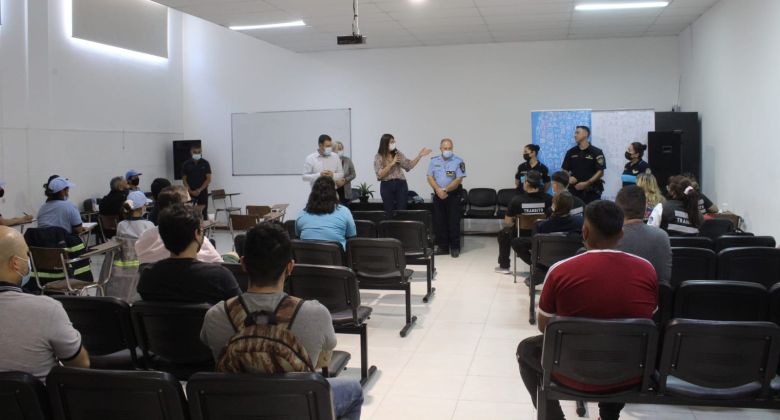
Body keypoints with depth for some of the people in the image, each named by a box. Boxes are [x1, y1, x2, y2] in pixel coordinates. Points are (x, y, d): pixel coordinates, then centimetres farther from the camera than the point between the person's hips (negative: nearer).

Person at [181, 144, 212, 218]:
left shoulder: (205, 163, 1)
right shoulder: (186, 164, 3)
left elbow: (209, 179, -2)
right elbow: (184, 179, 3)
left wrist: (199, 190, -11)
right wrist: (190, 191, -9)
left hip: (203, 191, 0)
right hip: (190, 192, 0)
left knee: (203, 212, 0)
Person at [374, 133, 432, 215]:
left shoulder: (398, 153, 6)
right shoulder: (378, 157, -2)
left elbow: (409, 165, 2)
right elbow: (380, 175, -11)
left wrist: (419, 156, -8)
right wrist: (391, 164, -17)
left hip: (400, 184, 2)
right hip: (387, 186, -2)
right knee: (389, 212, 4)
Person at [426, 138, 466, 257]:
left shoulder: (458, 161, -6)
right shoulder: (434, 161, 6)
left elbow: (458, 179, -13)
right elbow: (430, 177, 2)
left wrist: (445, 190, -16)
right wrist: (438, 190, -14)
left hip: (453, 195, -4)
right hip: (438, 195, 4)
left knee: (454, 222, -2)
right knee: (439, 221, 6)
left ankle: (455, 247, 6)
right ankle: (443, 246, 15)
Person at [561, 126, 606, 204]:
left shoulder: (596, 152, 0)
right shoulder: (571, 152, 10)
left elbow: (600, 172, -4)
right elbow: (564, 170, 14)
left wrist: (586, 183, -15)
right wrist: (569, 178, -9)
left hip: (592, 191, -3)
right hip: (574, 190, 3)